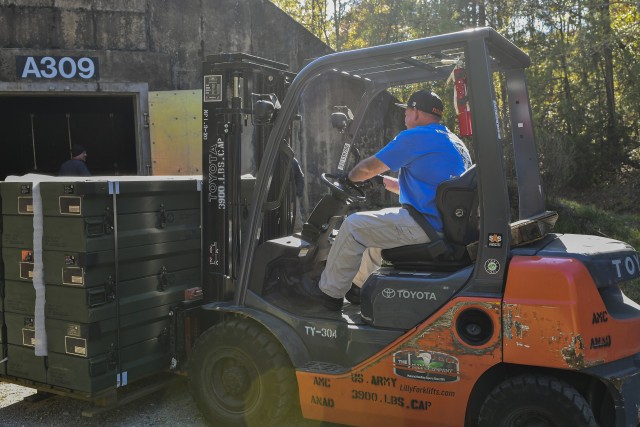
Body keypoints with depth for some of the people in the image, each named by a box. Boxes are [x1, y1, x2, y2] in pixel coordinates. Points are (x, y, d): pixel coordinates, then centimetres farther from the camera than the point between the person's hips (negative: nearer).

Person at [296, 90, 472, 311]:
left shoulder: (415, 137, -12)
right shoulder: (455, 142, 18)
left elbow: (367, 169, -5)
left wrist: (349, 177, 16)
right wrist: (384, 181, 25)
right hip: (449, 224, 10)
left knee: (354, 225, -3)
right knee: (373, 224, 26)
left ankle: (329, 292, 8)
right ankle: (358, 286, 33)